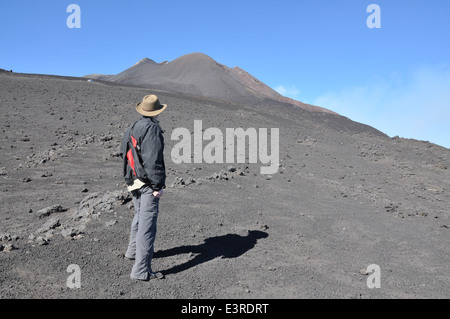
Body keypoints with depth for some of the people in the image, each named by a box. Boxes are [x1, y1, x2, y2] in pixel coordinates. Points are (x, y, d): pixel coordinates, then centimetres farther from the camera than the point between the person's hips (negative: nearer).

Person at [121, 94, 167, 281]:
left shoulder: (131, 129, 10)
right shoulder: (153, 129, -16)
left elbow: (124, 154, 16)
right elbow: (153, 160, -22)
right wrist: (157, 186, -17)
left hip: (134, 182, 9)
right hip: (148, 183, -9)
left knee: (139, 216, 27)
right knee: (147, 224, -5)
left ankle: (133, 251, 46)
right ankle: (141, 270, -2)